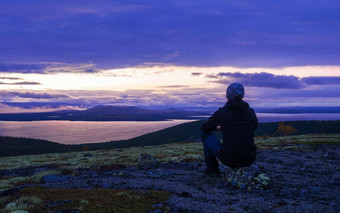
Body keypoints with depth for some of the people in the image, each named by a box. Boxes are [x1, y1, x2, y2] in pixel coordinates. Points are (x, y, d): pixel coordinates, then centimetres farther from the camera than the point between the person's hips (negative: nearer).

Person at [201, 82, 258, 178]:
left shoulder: (222, 112, -7)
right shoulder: (251, 112, 4)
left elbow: (204, 128, 8)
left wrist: (215, 128, 31)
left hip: (229, 158, -4)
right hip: (249, 160, 4)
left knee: (206, 134, 21)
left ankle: (213, 170, 25)